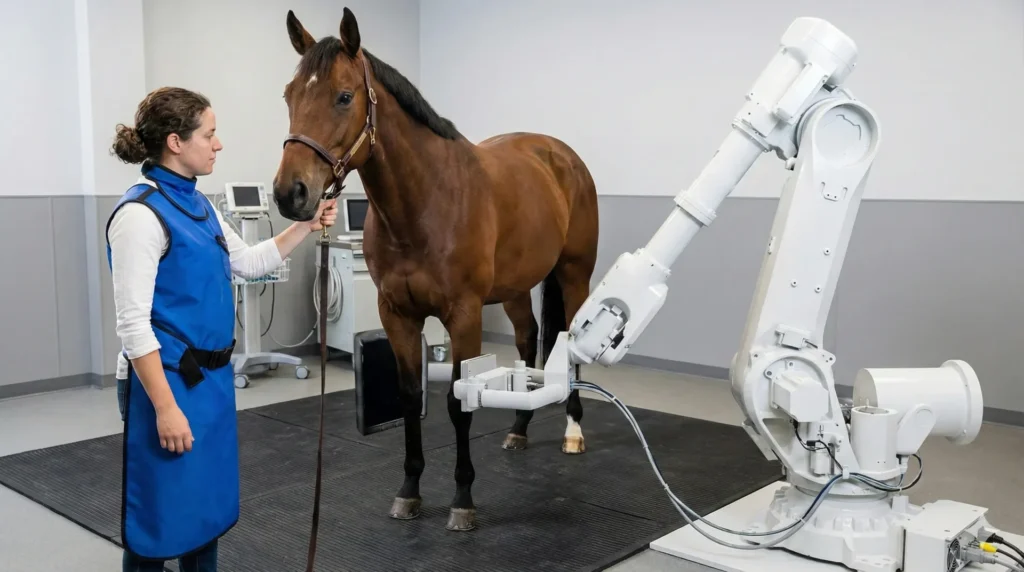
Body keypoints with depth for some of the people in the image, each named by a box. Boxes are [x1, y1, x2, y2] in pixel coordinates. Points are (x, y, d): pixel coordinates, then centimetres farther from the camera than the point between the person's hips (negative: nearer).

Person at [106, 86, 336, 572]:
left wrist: (306, 226, 11)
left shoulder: (198, 204, 8)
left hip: (211, 377, 9)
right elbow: (133, 323, -21)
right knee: (162, 512, 5)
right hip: (168, 381, -9)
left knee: (208, 503, 19)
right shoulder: (141, 213, -19)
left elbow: (249, 263, 20)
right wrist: (165, 407, -23)